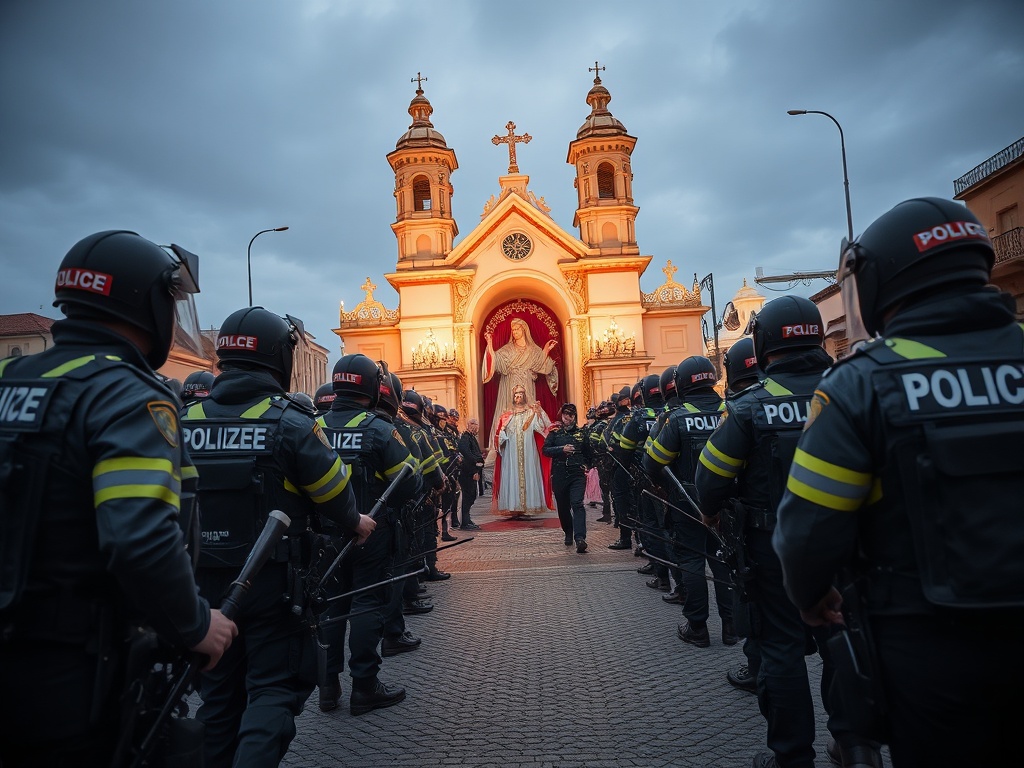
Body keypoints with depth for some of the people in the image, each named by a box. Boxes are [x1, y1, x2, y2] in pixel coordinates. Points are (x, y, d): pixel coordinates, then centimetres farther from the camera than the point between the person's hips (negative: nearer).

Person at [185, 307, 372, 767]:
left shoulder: (185, 421, 0)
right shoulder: (290, 423, -15)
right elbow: (334, 492, -10)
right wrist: (355, 523, 10)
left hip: (206, 582, 5)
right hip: (272, 581, -5)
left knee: (219, 691, 20)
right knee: (274, 686, 7)